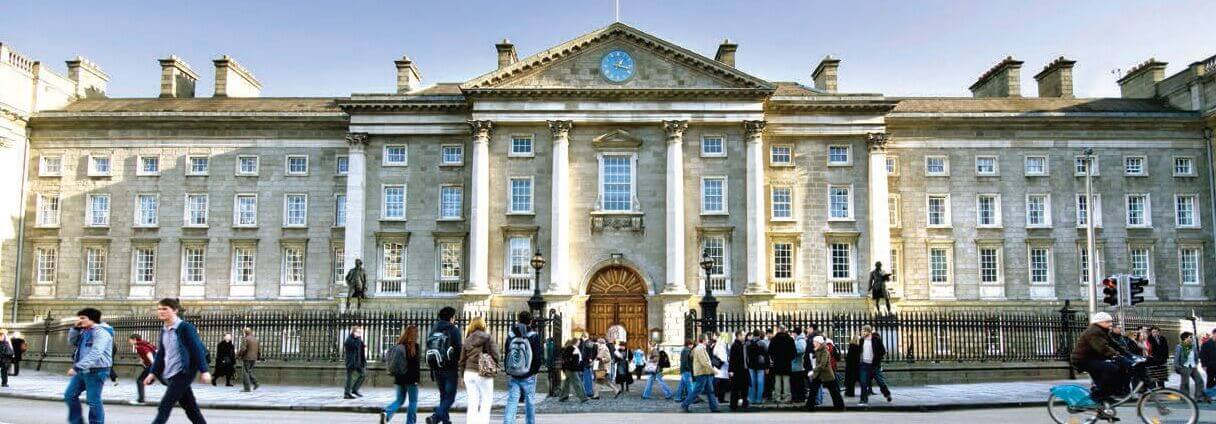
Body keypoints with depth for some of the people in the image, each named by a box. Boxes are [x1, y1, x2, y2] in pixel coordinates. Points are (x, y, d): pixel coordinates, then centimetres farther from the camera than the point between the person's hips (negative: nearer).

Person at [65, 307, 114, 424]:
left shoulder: (101, 331, -17)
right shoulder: (84, 331, 13)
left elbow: (95, 353, -27)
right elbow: (71, 342, 22)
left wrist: (77, 367, -32)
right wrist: (76, 328, 5)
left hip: (96, 371, -10)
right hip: (83, 370, 10)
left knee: (93, 401, -5)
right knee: (70, 396, 14)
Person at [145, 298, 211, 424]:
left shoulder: (185, 327, -11)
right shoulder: (164, 330, 12)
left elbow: (197, 349, -13)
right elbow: (161, 354, 20)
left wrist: (204, 371, -16)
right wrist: (153, 373, 15)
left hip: (183, 373, -8)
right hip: (170, 375, 8)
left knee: (164, 408, -10)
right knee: (190, 408, 11)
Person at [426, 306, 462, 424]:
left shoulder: (433, 330, 10)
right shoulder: (453, 330, -8)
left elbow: (428, 351, 12)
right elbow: (458, 349, -12)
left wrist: (432, 372, 17)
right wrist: (461, 367, 0)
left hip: (436, 369, 6)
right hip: (450, 369, -6)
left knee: (443, 396, 17)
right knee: (450, 397, -4)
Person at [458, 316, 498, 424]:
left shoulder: (467, 339, 10)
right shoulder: (487, 337, -5)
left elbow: (462, 359, 12)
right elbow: (495, 355, -8)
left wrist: (463, 375, 19)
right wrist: (495, 367, 7)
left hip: (468, 373, 5)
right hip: (483, 374, -5)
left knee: (472, 403, 10)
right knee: (487, 400, 6)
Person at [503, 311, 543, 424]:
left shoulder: (511, 336, 2)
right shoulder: (534, 337, -7)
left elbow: (506, 355, 5)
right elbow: (537, 357, -8)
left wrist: (508, 371, 13)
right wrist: (535, 370, 7)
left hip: (512, 376, 2)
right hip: (528, 377, -2)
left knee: (511, 402, 2)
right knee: (530, 402, 9)